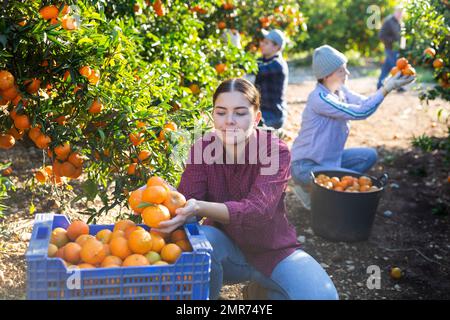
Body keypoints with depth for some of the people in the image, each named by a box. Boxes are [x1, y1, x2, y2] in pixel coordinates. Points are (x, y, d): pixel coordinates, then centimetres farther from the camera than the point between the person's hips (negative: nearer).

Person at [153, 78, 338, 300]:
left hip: (272, 251, 0)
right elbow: (188, 198, -20)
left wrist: (200, 207, -50)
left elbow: (257, 210, -34)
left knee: (322, 295, -23)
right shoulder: (203, 148, -9)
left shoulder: (276, 151, -19)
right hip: (225, 248, 1)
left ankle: (260, 292, 7)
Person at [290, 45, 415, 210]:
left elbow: (364, 103, -5)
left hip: (328, 157, 9)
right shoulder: (319, 98, -25)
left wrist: (388, 84, -18)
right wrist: (387, 88, -27)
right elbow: (359, 112, -28)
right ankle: (309, 190, 0)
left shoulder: (340, 90, 3)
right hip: (305, 166, -9)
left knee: (369, 156, 7)